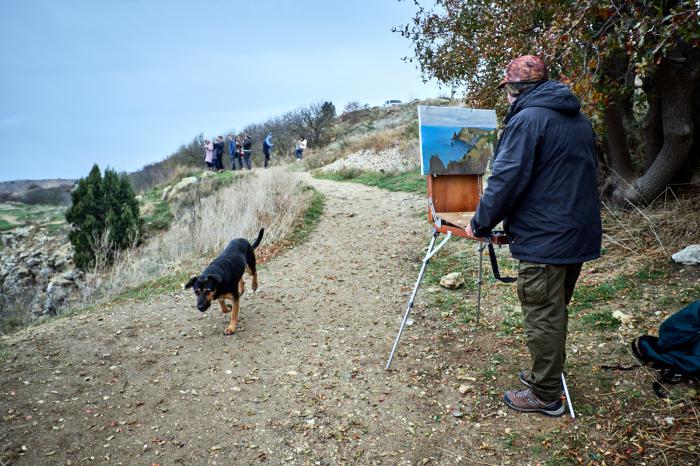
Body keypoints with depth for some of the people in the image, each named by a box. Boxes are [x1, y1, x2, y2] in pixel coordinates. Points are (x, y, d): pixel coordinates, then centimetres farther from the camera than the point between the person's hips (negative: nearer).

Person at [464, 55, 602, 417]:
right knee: (556, 311, 21)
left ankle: (545, 396, 15)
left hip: (544, 240, -9)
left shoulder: (527, 119, -14)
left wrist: (480, 224, -8)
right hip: (580, 235, 9)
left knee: (543, 317, 2)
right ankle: (547, 374, 37)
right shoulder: (580, 120, 15)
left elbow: (506, 180, -19)